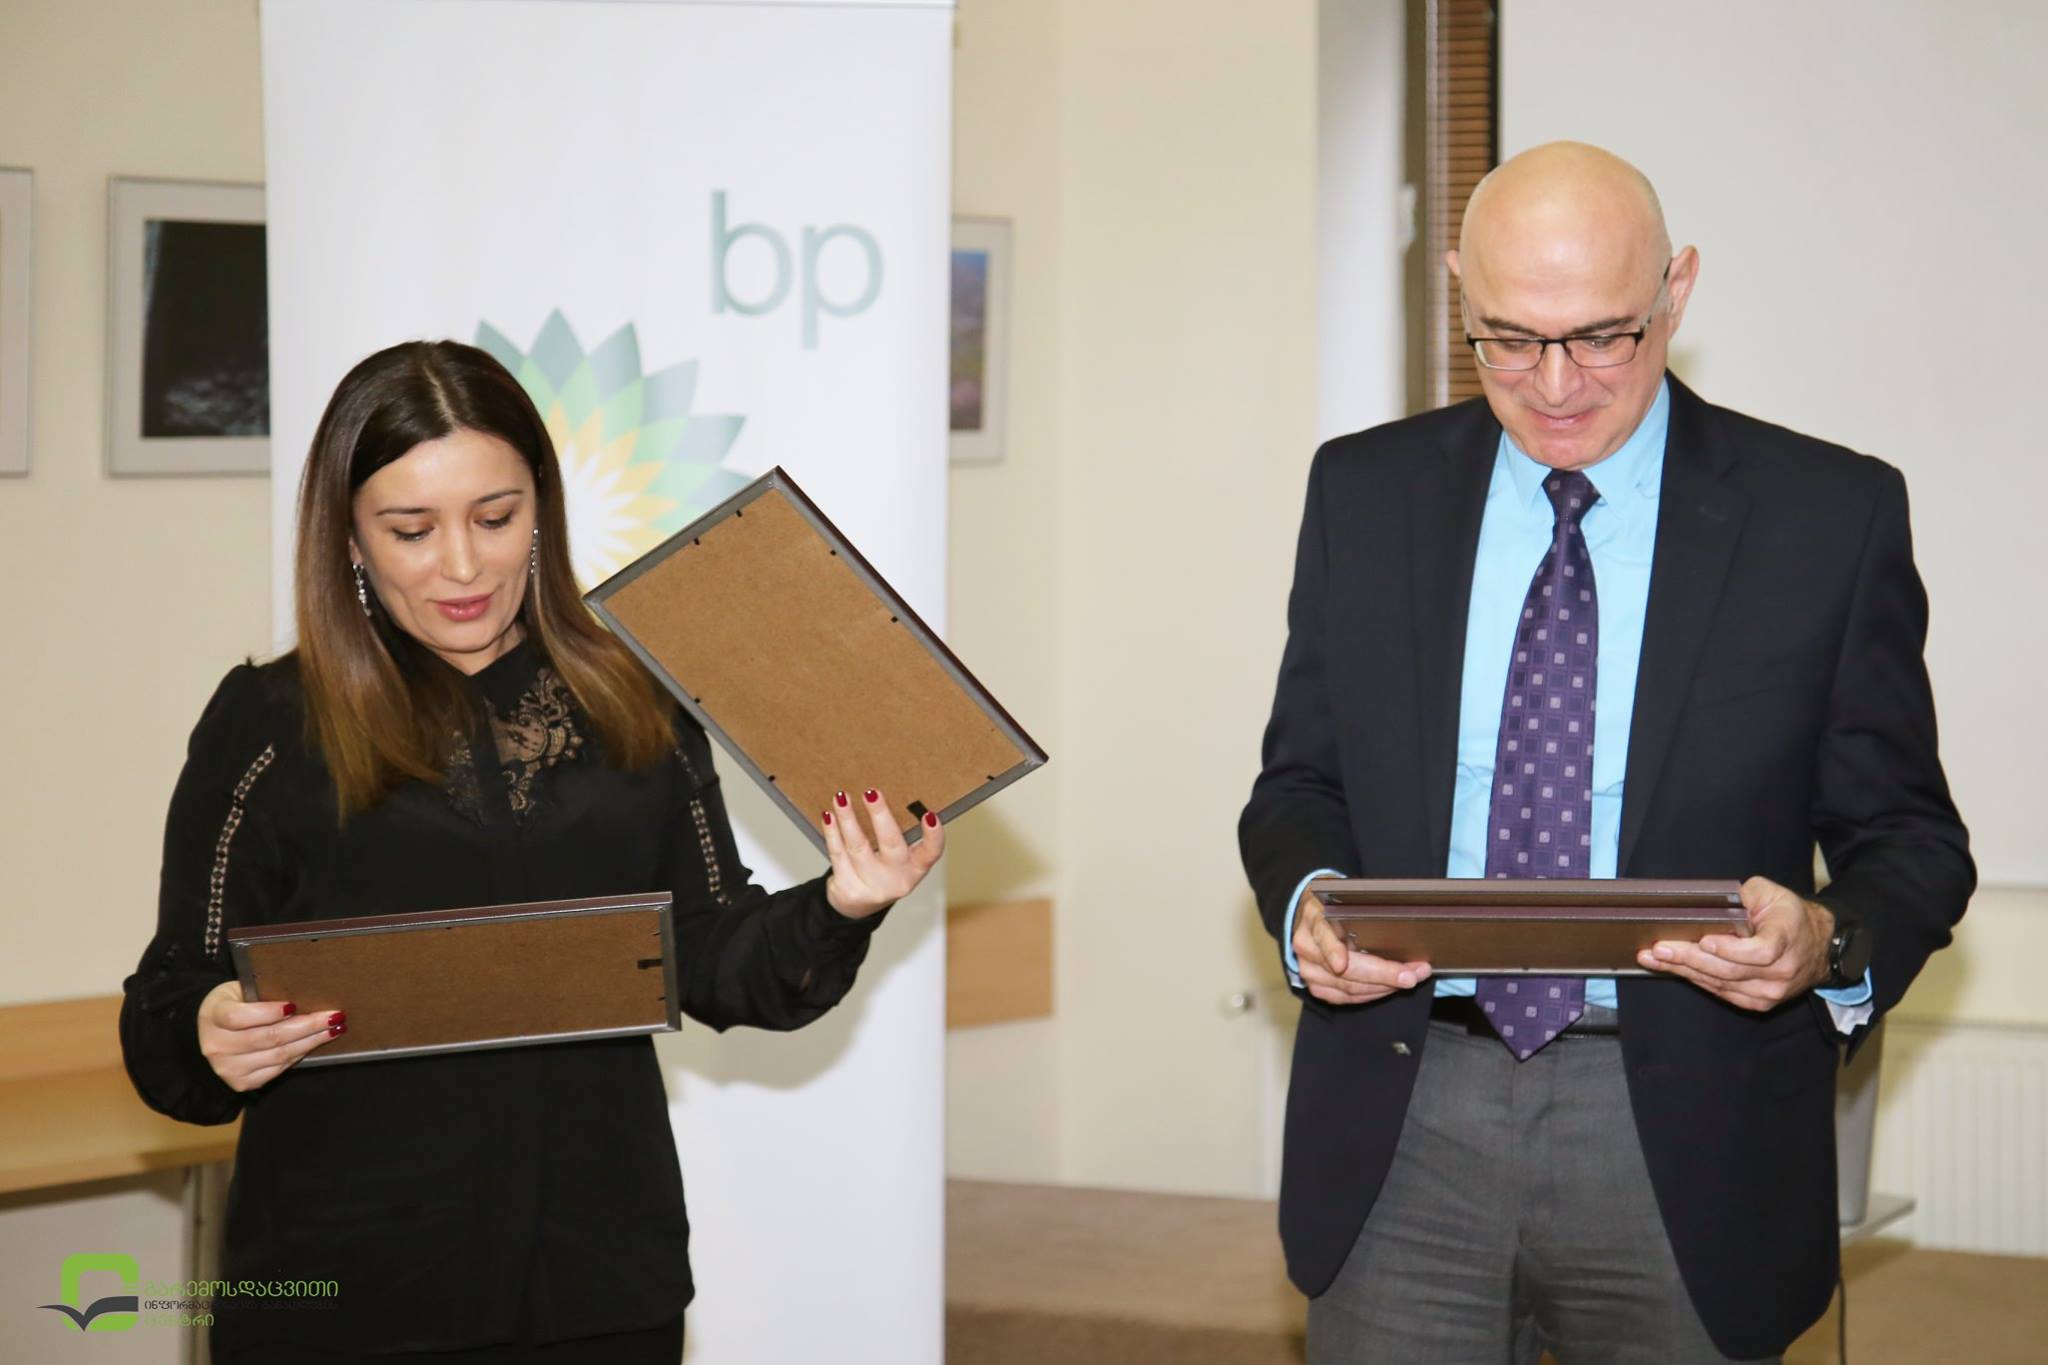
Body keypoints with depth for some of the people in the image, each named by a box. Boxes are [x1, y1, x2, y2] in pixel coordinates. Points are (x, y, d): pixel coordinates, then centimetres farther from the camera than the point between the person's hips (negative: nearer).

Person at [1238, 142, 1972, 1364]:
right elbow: (1301, 783, 12)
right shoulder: (1366, 492, 7)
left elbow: (1908, 836, 1)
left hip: (1684, 1153, -2)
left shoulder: (1830, 516, -1)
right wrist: (1305, 903, -10)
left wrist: (1831, 946, -21)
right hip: (1403, 1132, 2)